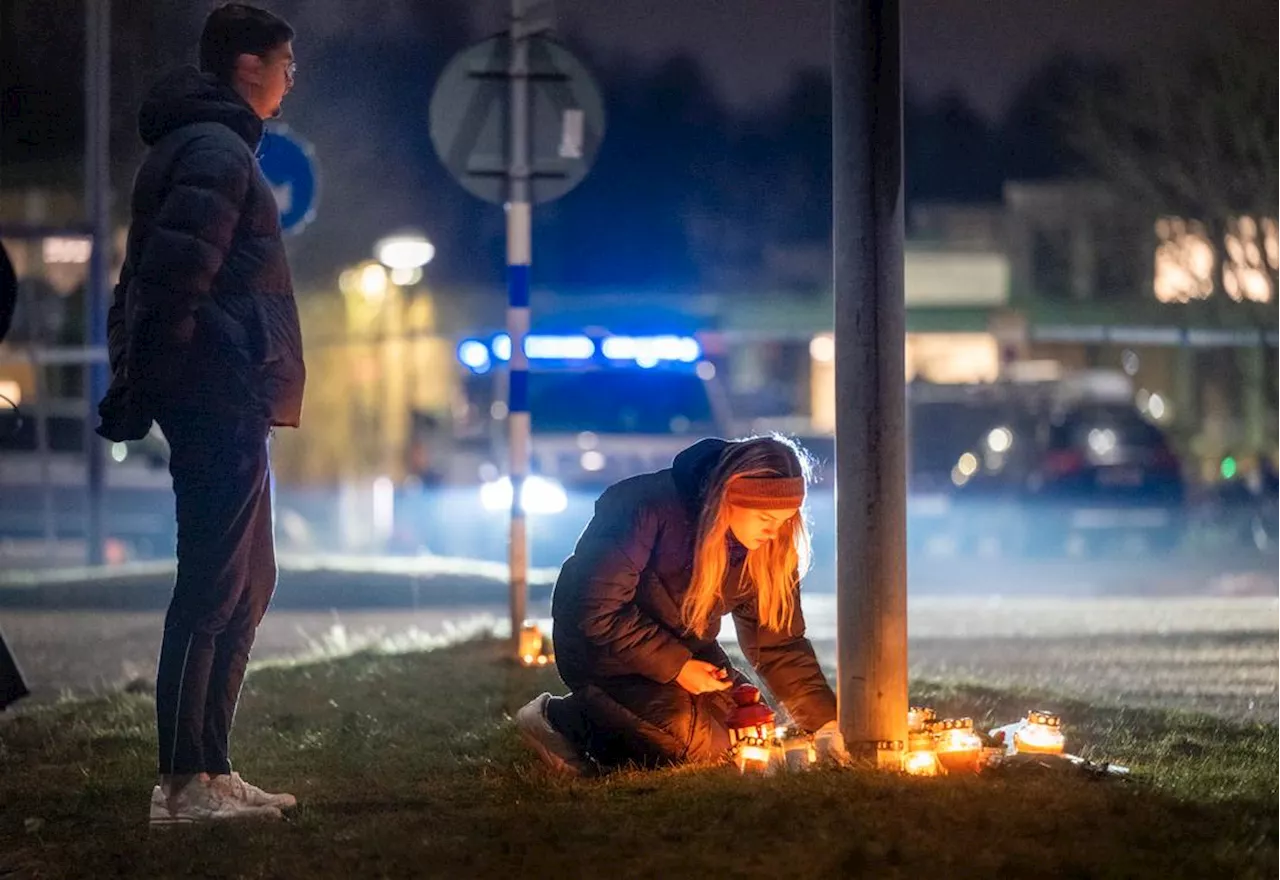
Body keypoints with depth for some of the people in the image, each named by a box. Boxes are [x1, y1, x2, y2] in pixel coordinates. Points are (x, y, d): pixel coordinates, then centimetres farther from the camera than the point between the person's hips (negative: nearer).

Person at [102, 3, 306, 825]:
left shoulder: (195, 146, 22)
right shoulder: (216, 151, -12)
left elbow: (149, 281, 22)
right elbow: (173, 278, -22)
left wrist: (138, 383, 18)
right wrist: (147, 381, -20)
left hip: (220, 404, 11)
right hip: (221, 399, -11)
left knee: (245, 582, 14)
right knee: (216, 586, -10)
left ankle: (209, 771, 17)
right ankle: (185, 783, -10)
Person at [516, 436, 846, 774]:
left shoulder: (771, 545, -10)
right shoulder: (653, 508, -30)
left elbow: (779, 641, -2)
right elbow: (600, 611, -26)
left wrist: (825, 721, -11)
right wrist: (676, 667, -25)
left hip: (681, 644, 8)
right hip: (598, 641, -8)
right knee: (695, 739, -26)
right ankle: (559, 718, -9)